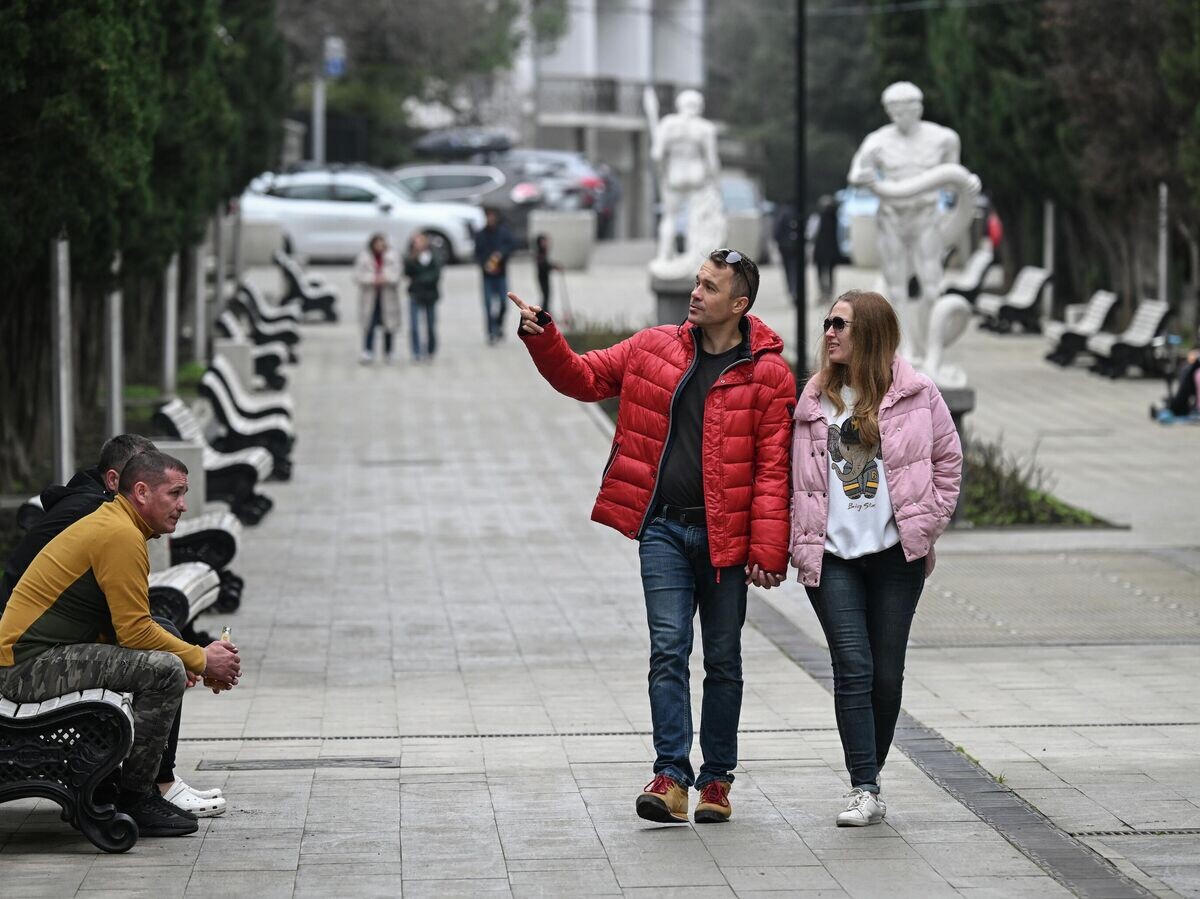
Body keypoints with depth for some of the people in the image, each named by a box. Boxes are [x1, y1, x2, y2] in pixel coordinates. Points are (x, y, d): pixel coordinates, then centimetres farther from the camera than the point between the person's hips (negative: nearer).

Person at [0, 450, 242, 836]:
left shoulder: (109, 525, 18)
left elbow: (122, 626, 19)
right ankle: (134, 800, -11)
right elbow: (135, 632, -18)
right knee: (165, 671, -20)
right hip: (31, 666, -11)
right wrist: (201, 661, -5)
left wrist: (195, 659, 7)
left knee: (165, 667, 21)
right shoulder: (121, 536, -15)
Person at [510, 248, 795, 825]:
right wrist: (543, 338, -3)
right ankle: (671, 777, -11)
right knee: (668, 649, -8)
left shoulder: (768, 374, -5)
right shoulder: (653, 348, 6)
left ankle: (717, 778, 17)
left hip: (725, 537, -2)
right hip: (663, 529, 2)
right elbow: (584, 378, 15)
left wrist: (768, 552, -14)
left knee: (723, 659, 8)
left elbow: (774, 470, -8)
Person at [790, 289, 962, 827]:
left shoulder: (914, 395, 1)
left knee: (887, 671, 4)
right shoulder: (814, 400, 9)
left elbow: (947, 461, 9)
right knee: (853, 667, -9)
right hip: (832, 555, 1)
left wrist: (926, 529, 3)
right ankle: (865, 791, -10)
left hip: (895, 551, -1)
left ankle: (869, 777, 20)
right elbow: (795, 475, 12)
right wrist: (799, 544, 3)